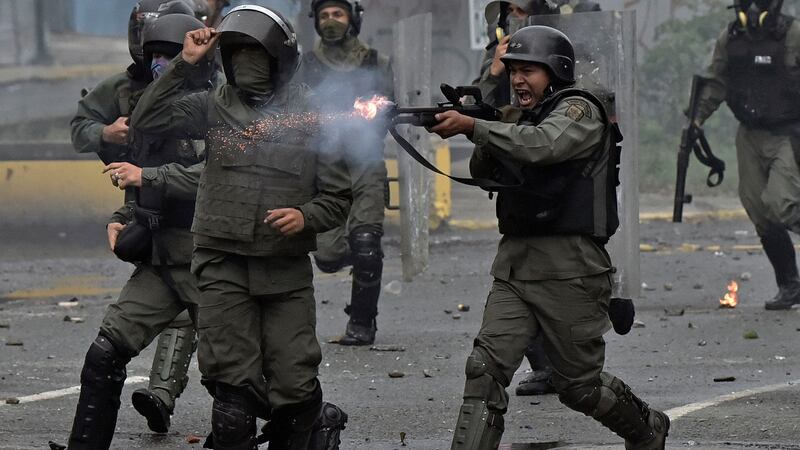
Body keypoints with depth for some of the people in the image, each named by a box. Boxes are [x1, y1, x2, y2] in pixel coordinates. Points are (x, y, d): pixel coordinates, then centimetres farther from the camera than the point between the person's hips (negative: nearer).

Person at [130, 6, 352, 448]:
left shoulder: (312, 115, 3)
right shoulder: (214, 107, 6)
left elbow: (337, 197, 6)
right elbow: (146, 122, -6)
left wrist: (305, 217, -15)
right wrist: (184, 64, -8)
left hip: (288, 272, 0)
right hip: (225, 267, 0)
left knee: (296, 392, -1)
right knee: (234, 394, -4)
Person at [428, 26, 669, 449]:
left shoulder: (579, 109, -7)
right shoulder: (520, 118, 17)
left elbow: (542, 145, -25)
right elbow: (483, 173, 15)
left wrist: (473, 126, -28)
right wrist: (484, 139, -7)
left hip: (567, 270, -6)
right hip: (514, 264, 6)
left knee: (579, 385, 6)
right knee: (485, 370, -10)